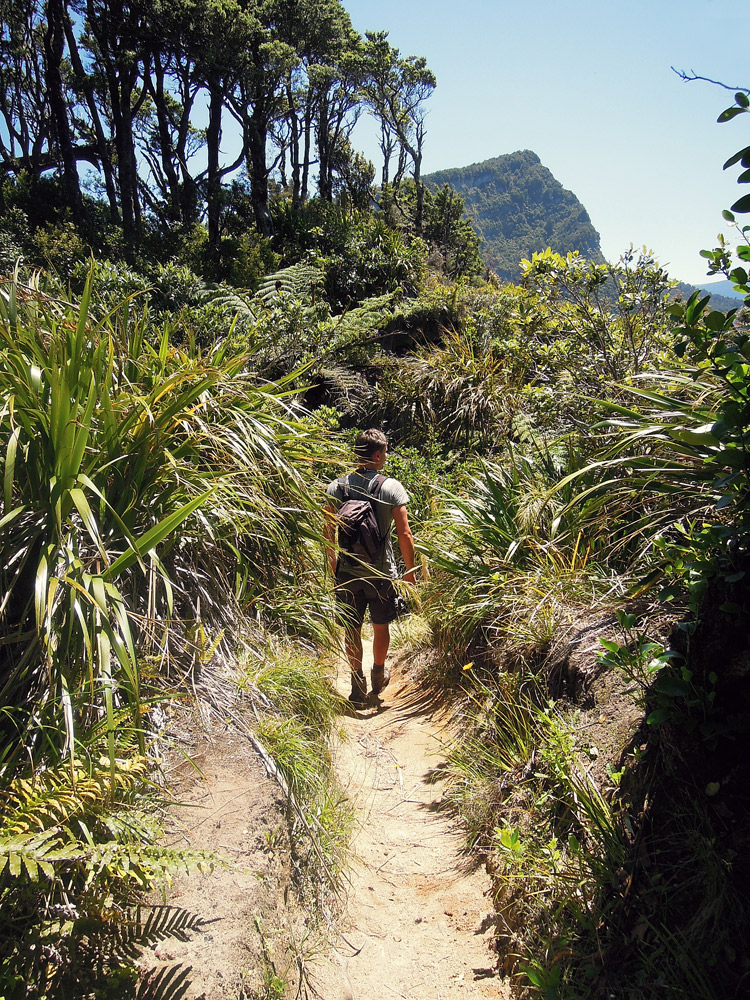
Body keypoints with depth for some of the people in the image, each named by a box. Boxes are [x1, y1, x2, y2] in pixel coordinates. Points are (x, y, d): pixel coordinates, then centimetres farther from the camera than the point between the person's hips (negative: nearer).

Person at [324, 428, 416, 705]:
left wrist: (332, 560, 18)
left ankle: (358, 686, 20)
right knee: (381, 627, 19)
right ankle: (379, 677, 37)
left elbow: (328, 531, 2)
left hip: (347, 571, 1)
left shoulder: (336, 488, -4)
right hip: (382, 571, -1)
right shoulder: (392, 488, -11)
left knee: (351, 630, 13)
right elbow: (404, 534, -11)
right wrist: (410, 570, 1)